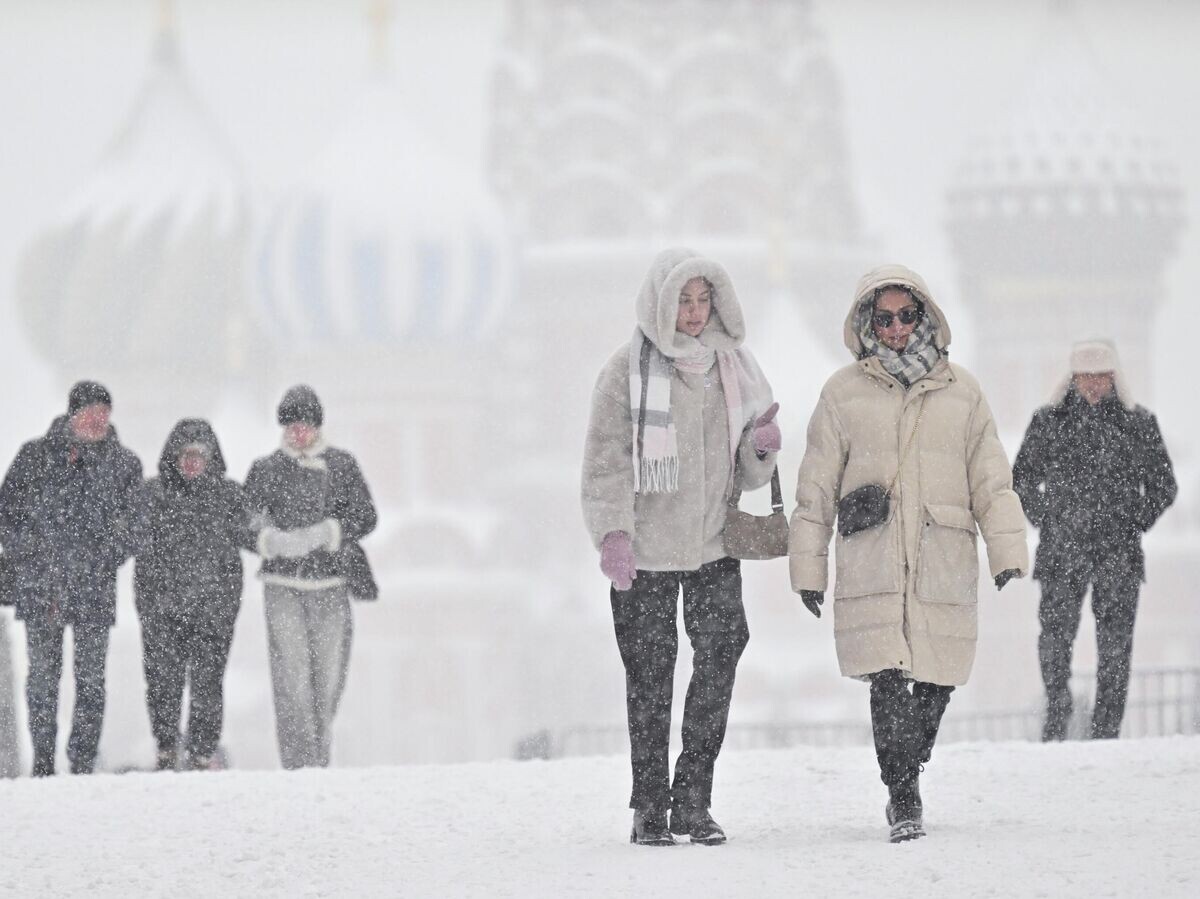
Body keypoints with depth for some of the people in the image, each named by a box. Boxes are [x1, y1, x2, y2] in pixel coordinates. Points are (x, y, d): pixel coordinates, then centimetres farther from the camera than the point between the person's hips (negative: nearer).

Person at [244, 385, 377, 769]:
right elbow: (245, 524, 6)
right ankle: (299, 765, -14)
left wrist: (323, 534, -13)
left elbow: (365, 517, 4)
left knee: (328, 676, 3)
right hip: (282, 584, -1)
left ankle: (319, 759, 19)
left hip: (330, 583, 1)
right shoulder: (265, 470, 8)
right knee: (291, 676, -12)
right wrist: (273, 539, -16)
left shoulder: (341, 465, 9)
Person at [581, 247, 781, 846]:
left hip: (714, 547, 3)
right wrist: (612, 531, -21)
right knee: (650, 676, 1)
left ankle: (693, 800, 0)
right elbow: (606, 460, -8)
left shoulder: (730, 367, 11)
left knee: (721, 658, -8)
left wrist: (760, 449, -6)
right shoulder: (628, 371, -3)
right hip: (644, 549, -3)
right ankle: (649, 807, 9)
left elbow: (746, 475, 16)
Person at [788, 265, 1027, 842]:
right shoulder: (843, 393, 9)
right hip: (871, 566, -2)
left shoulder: (961, 393, 12)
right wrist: (808, 568, 9)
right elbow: (816, 488, 12)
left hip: (944, 564, 2)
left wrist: (1007, 551, 3)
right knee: (887, 681, -14)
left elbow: (991, 480, 13)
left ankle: (904, 784, 21)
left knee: (937, 680, 2)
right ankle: (905, 800, -12)